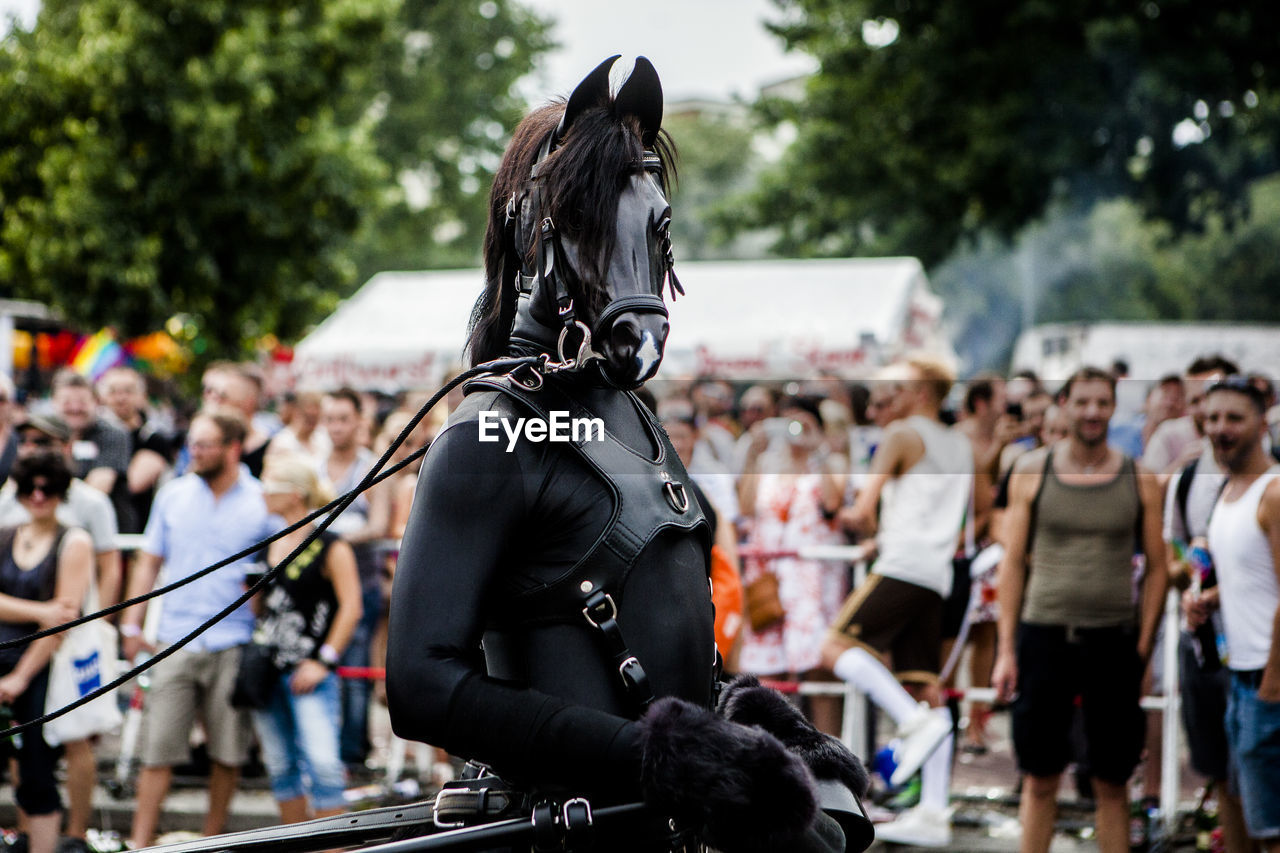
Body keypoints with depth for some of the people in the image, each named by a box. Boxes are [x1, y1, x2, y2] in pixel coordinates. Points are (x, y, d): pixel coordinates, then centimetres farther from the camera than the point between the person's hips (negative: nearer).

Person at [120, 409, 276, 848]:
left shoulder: (262, 503, 1)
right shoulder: (173, 495, 9)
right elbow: (149, 561, 15)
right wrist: (131, 623, 10)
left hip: (234, 644, -1)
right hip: (177, 641, 1)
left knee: (228, 749, 5)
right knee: (159, 746, -3)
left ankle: (212, 836, 20)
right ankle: (140, 841, 1)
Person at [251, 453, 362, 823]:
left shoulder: (331, 547, -7)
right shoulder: (268, 545, 12)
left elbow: (351, 608, -10)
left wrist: (323, 661, -12)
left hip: (309, 672, -7)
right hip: (268, 669, 7)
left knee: (322, 763, -13)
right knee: (281, 768, 10)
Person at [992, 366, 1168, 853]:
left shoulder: (1139, 480, 4)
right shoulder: (1032, 471, 4)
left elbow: (1158, 568, 6)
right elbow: (1013, 562, 5)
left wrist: (1143, 647, -3)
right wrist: (1006, 649, -1)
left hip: (1114, 643, 1)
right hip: (1045, 635, 0)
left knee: (1112, 783, 5)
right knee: (1040, 779, 3)